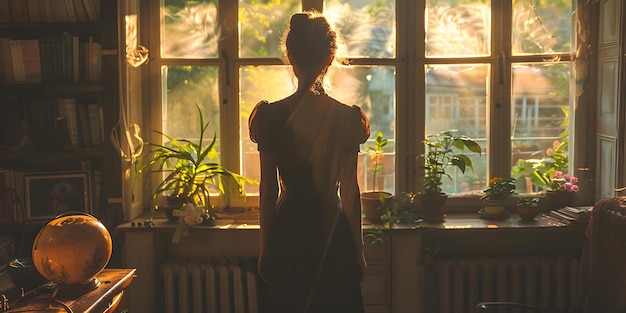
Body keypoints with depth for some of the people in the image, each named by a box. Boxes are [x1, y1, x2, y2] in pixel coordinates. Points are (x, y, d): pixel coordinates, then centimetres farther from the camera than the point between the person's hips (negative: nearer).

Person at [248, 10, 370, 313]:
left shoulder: (271, 116, -7)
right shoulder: (347, 118, -8)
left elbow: (268, 189, -4)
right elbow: (349, 189, -6)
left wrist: (265, 247, 5)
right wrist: (358, 248, 4)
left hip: (288, 231, 1)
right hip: (332, 232, 0)